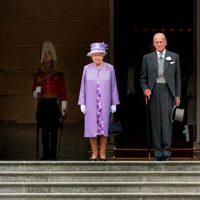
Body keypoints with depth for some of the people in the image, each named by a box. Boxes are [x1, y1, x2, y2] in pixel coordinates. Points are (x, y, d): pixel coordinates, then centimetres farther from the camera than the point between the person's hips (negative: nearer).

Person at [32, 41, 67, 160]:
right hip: (43, 104, 1)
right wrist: (36, 93, -17)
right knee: (44, 130, 3)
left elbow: (63, 92, 0)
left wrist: (64, 107, -5)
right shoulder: (38, 75, 5)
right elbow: (34, 90, 8)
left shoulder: (59, 76, 1)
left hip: (54, 104, -1)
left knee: (54, 130, 0)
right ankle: (46, 154, 9)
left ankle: (53, 154, 6)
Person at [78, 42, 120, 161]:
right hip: (91, 103, 0)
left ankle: (102, 152, 12)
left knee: (104, 127, 3)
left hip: (105, 103, 0)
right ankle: (94, 152, 12)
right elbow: (83, 87, 5)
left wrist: (114, 103, 1)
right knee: (92, 127, 1)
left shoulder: (110, 68, 0)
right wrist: (82, 103, 1)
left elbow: (113, 86, 3)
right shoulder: (87, 68, 2)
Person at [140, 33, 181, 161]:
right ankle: (158, 151, 5)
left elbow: (178, 77, 8)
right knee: (155, 121, 1)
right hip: (153, 92, 1)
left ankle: (167, 150, -9)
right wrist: (145, 89, -6)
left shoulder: (174, 57, 9)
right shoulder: (147, 58, 10)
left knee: (167, 120, -11)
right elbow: (143, 77, 13)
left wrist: (178, 96, 3)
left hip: (167, 92, -1)